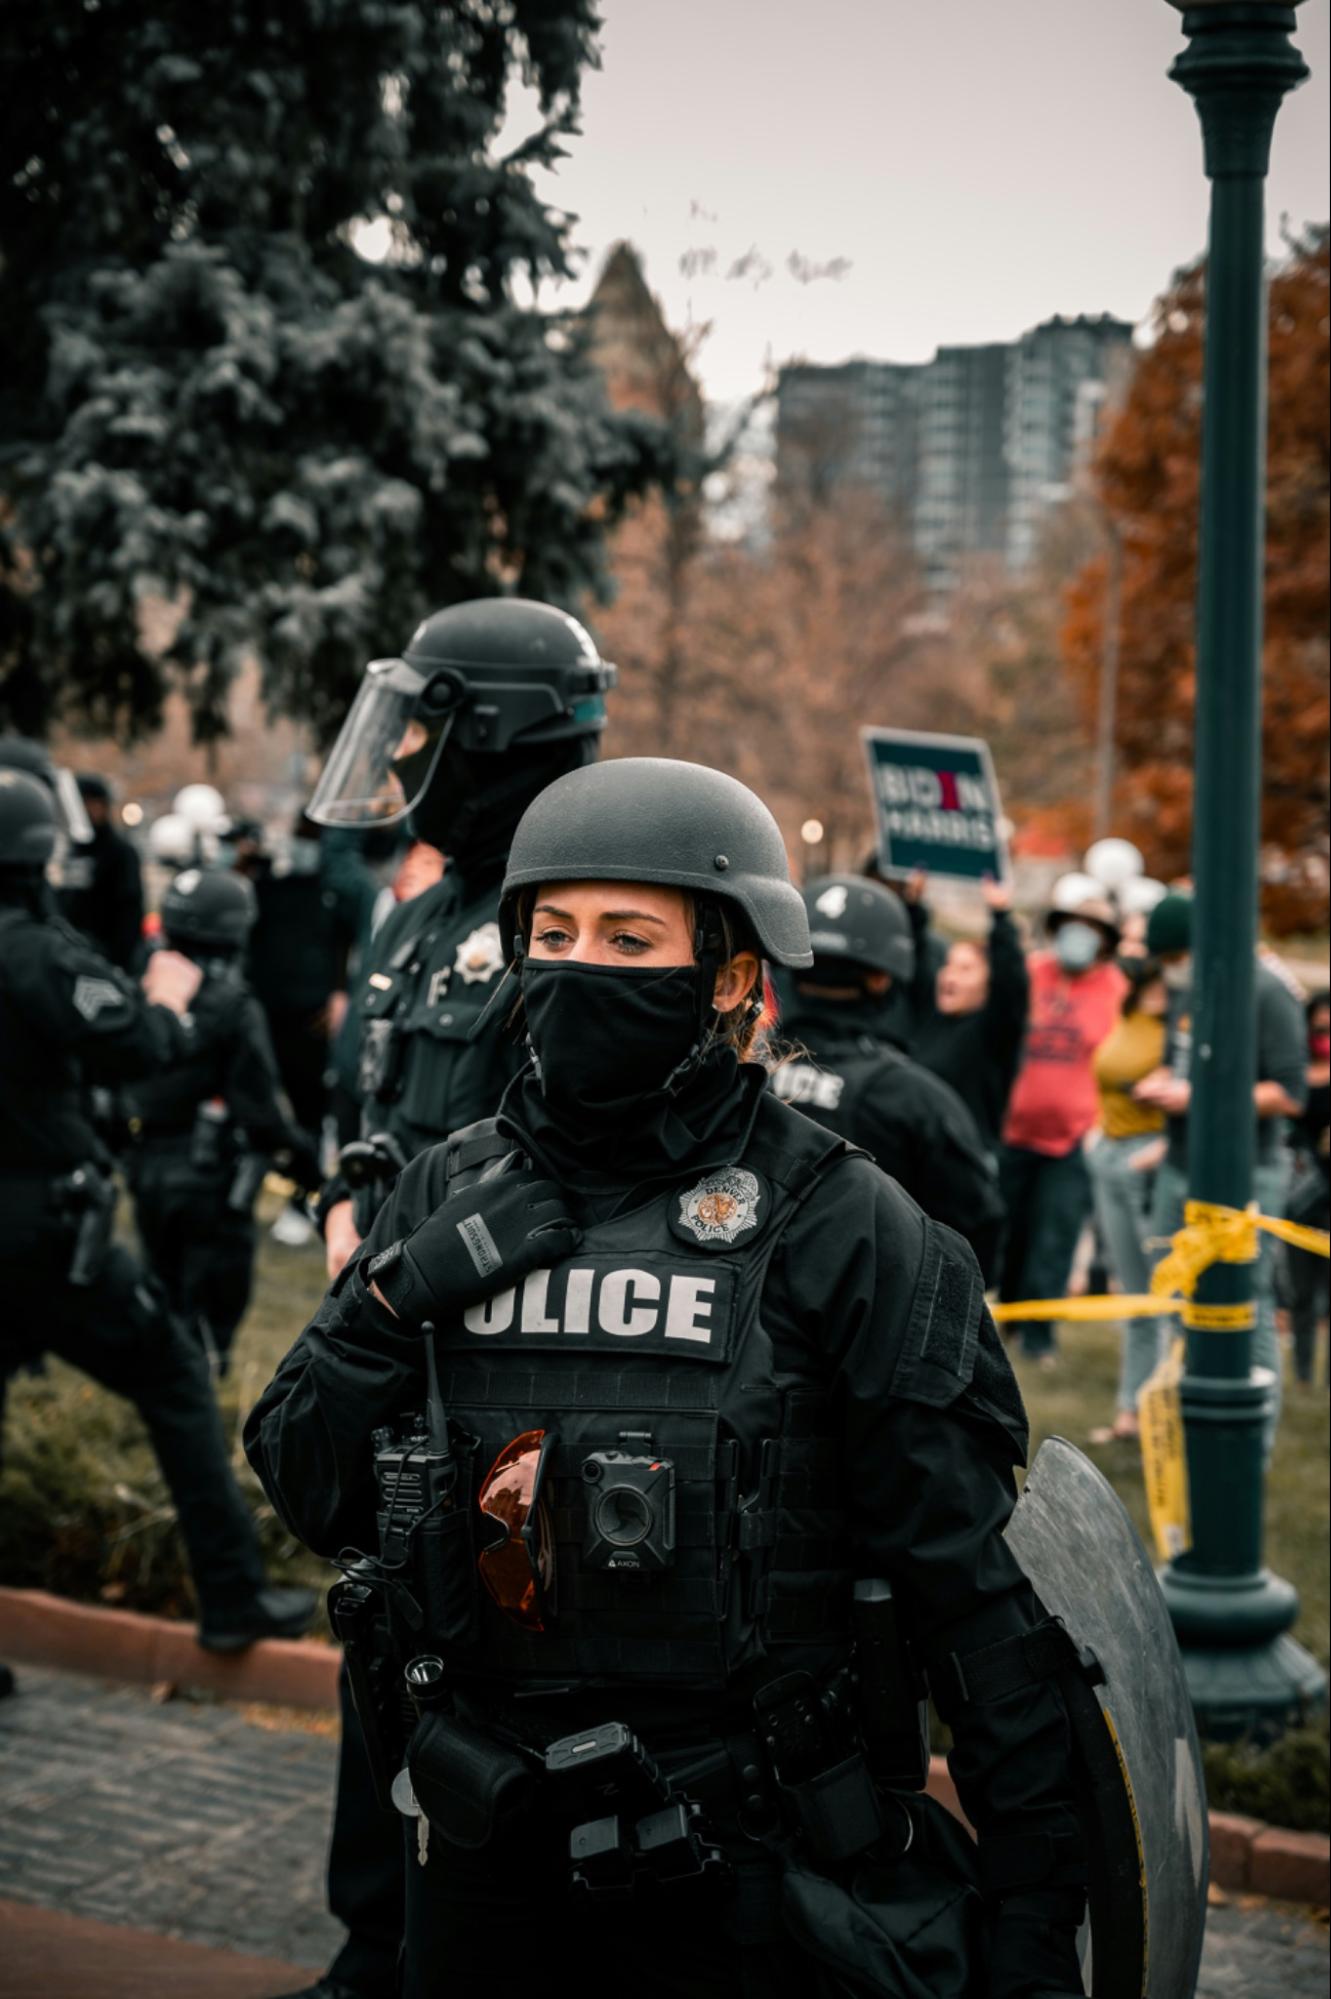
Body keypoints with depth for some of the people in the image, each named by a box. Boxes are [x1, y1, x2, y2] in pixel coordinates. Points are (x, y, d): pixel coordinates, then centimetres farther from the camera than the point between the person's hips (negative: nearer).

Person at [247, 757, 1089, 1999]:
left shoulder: (839, 1229, -9)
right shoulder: (449, 1194, 2)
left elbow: (973, 1587, -9)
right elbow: (311, 1495, 4)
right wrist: (395, 1302, -12)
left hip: (743, 1862, -3)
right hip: (487, 1854, 4)